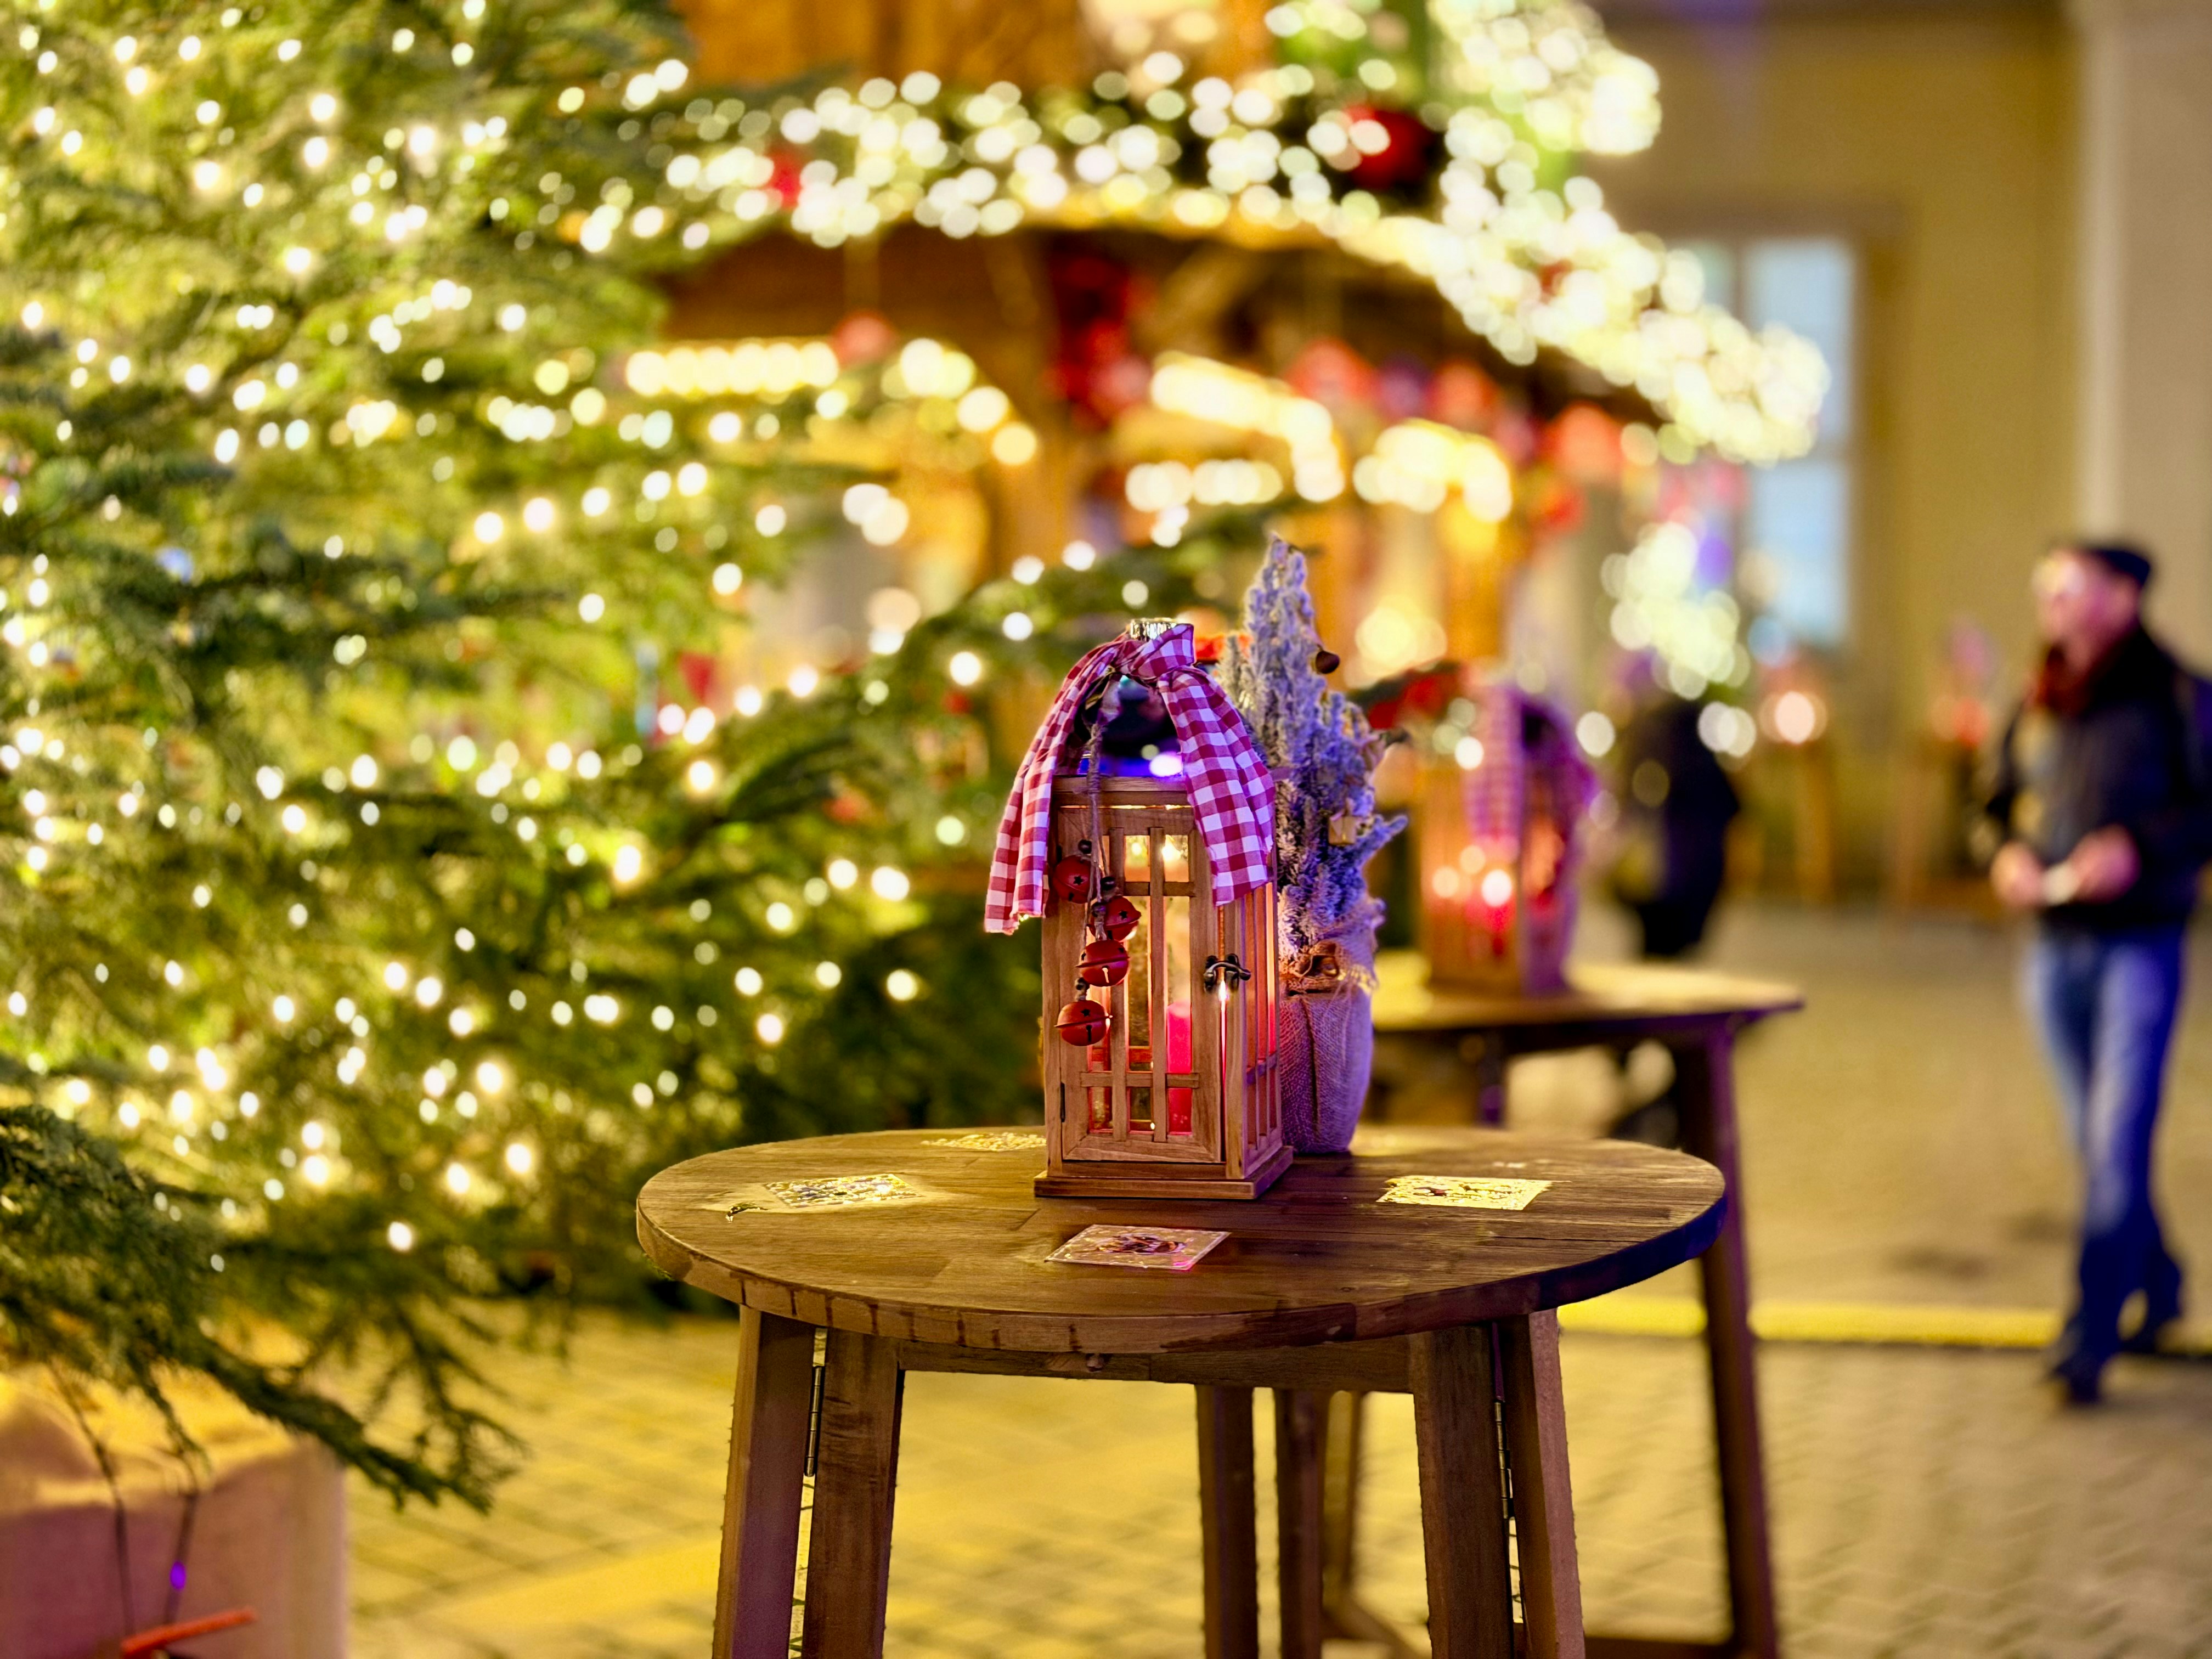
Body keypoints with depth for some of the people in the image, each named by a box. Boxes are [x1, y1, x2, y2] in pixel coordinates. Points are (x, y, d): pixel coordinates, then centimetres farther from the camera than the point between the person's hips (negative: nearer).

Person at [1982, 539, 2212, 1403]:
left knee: (2119, 1138, -10)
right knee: (2092, 1138, 13)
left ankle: (2089, 1335, -8)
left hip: (2140, 942, -6)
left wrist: (2139, 846, -21)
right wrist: (2006, 853, -1)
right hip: (2055, 945, 6)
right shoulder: (2037, 704, 10)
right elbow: (2002, 801, 19)